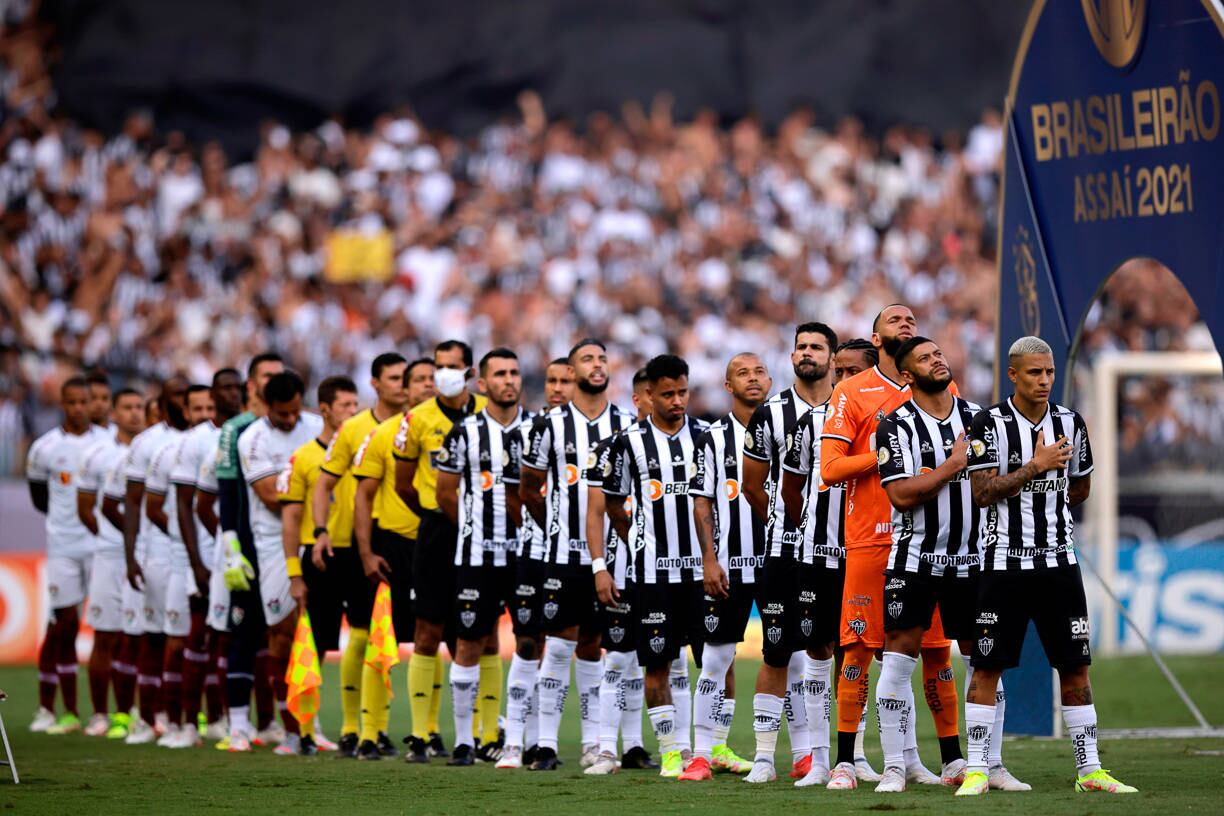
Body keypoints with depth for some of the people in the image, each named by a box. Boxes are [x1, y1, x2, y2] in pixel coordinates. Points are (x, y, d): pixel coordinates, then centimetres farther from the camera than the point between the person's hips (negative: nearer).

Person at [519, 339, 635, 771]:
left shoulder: (627, 426, 6)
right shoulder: (551, 426, -1)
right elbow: (528, 490, 7)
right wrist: (559, 529, 10)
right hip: (564, 555, -2)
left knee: (591, 646, 8)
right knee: (559, 645, -5)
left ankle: (593, 743, 11)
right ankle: (546, 745, -1)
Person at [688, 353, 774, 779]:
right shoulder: (713, 439, 3)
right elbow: (702, 504, 1)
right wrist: (709, 560, -7)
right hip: (729, 563, -2)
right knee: (719, 652, 1)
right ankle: (705, 748, 7)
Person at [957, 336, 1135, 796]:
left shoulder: (1069, 423, 7)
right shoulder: (991, 425, -7)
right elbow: (984, 493, -14)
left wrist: (1039, 509, 11)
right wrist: (1036, 467, -19)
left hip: (1059, 561, 4)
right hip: (1004, 563, -4)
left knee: (1075, 667, 4)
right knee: (987, 667, -3)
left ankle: (1089, 771, 9)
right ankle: (977, 770, 3)